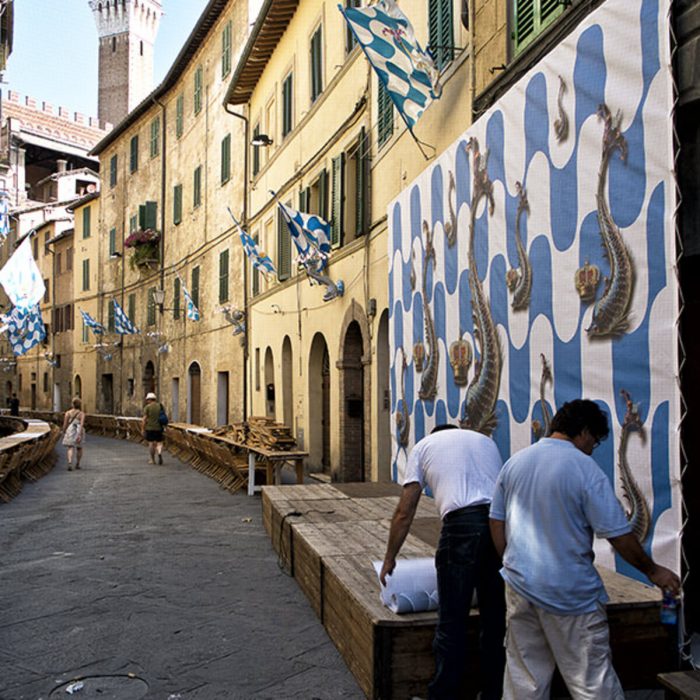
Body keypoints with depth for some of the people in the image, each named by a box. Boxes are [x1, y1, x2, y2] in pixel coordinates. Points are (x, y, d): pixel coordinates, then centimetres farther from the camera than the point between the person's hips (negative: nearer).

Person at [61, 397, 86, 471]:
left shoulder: (68, 413, 0)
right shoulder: (82, 414, -3)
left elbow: (65, 424, -2)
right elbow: (82, 424, -14)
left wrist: (63, 433, 11)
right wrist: (80, 435, -18)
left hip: (70, 431, 0)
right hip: (79, 432, 0)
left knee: (70, 448, -6)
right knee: (79, 448, 19)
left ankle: (70, 463, -29)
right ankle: (77, 464, 27)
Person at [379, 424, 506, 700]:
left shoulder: (424, 445, 19)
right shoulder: (485, 441, 29)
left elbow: (404, 513, 16)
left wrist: (389, 559, 26)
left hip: (462, 524, -4)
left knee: (452, 623, 7)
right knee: (496, 618, 17)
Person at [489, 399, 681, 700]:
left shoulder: (515, 462, 4)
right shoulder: (586, 470, -13)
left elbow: (496, 523, 10)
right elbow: (619, 536, -11)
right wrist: (652, 570, 5)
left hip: (520, 586, 5)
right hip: (570, 594, -5)